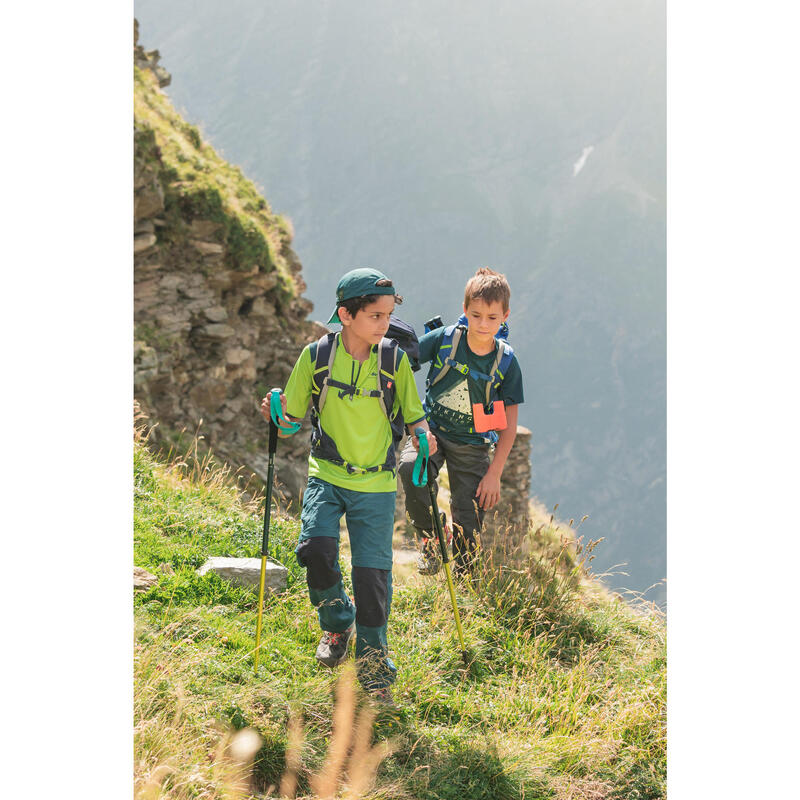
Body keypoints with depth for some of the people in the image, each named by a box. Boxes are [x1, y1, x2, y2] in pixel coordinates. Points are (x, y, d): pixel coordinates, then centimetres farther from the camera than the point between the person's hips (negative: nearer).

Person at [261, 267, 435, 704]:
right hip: (326, 475, 0)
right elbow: (293, 416, 6)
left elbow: (413, 415, 8)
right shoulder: (317, 356, -4)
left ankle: (373, 664, 17)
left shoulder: (394, 361, -3)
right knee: (316, 548, -21)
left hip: (376, 484, 0)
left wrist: (422, 437, -14)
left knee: (372, 571, -3)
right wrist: (276, 413, -16)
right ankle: (337, 621, 11)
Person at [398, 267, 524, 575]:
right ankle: (429, 538, -9)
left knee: (468, 524, -1)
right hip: (433, 431, 0)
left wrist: (494, 474, -7)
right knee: (410, 467, -32)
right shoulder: (444, 339, -11)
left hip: (472, 446, 0)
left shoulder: (506, 362, -9)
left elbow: (508, 424, -2)